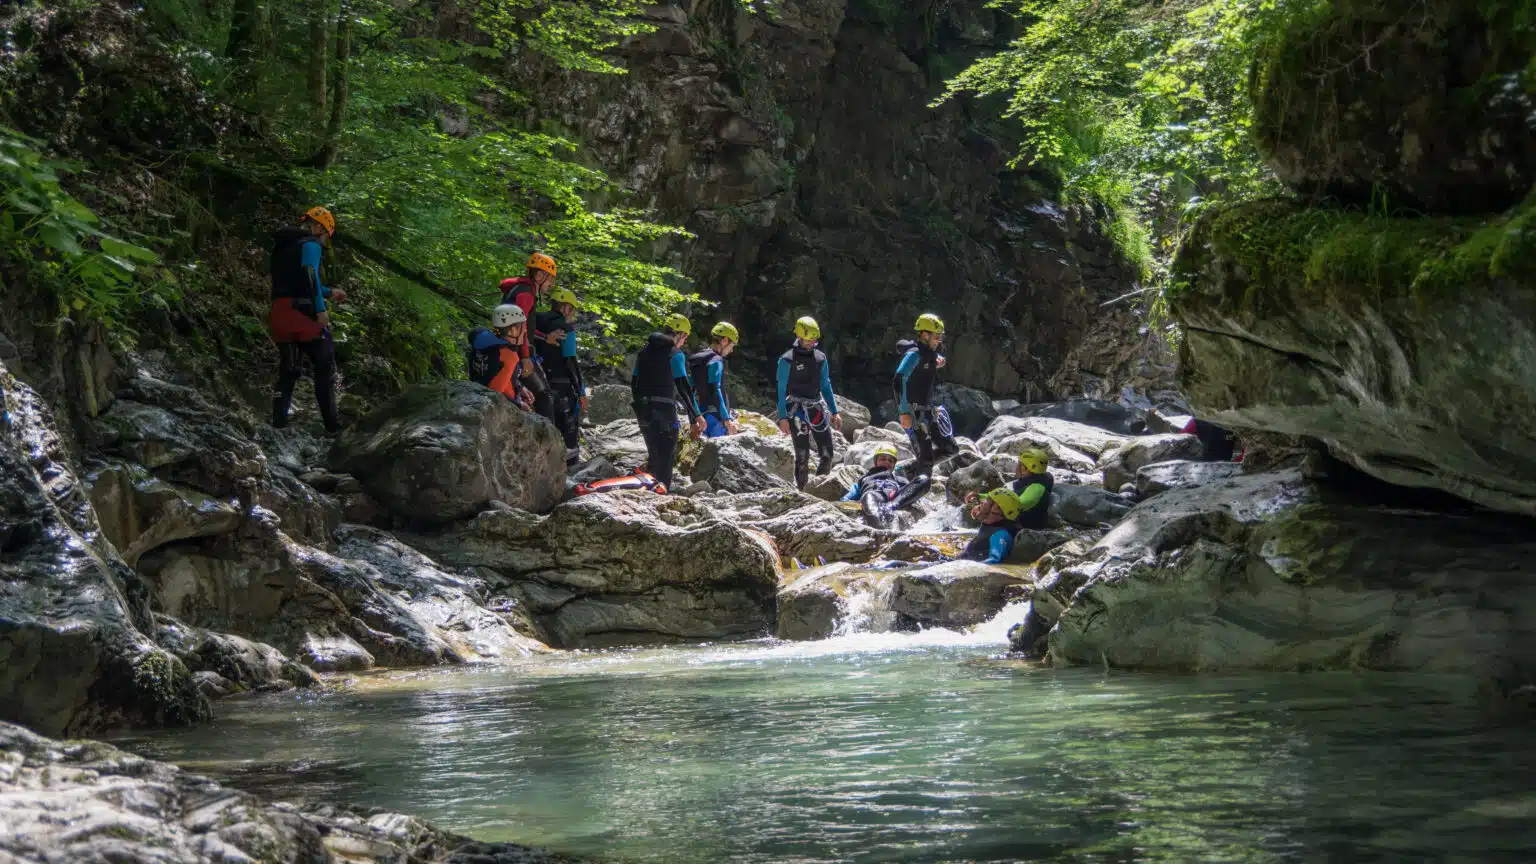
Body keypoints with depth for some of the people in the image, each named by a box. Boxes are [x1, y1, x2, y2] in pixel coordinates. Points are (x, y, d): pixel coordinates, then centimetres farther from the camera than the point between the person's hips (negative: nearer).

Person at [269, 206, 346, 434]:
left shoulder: (281, 245, 23)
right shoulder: (310, 244, -5)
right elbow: (309, 275, -20)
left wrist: (329, 292, 36)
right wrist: (321, 308, -19)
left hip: (279, 311, 8)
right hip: (302, 312, -8)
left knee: (287, 371, 13)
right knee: (325, 367, 0)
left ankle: (278, 424, 5)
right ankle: (332, 426, -3)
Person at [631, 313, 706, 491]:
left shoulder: (644, 351, 14)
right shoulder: (675, 354, -7)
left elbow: (634, 382, 18)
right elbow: (683, 386, -13)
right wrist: (696, 415, -11)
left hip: (643, 409, 7)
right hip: (664, 410, -7)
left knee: (653, 452, 18)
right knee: (666, 454, -3)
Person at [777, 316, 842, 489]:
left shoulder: (820, 358, 11)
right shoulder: (787, 360, -3)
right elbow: (782, 390, -2)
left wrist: (835, 412, 14)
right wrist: (783, 417, -9)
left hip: (817, 408, 5)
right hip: (797, 410, -5)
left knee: (827, 455, -2)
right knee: (802, 455, -7)